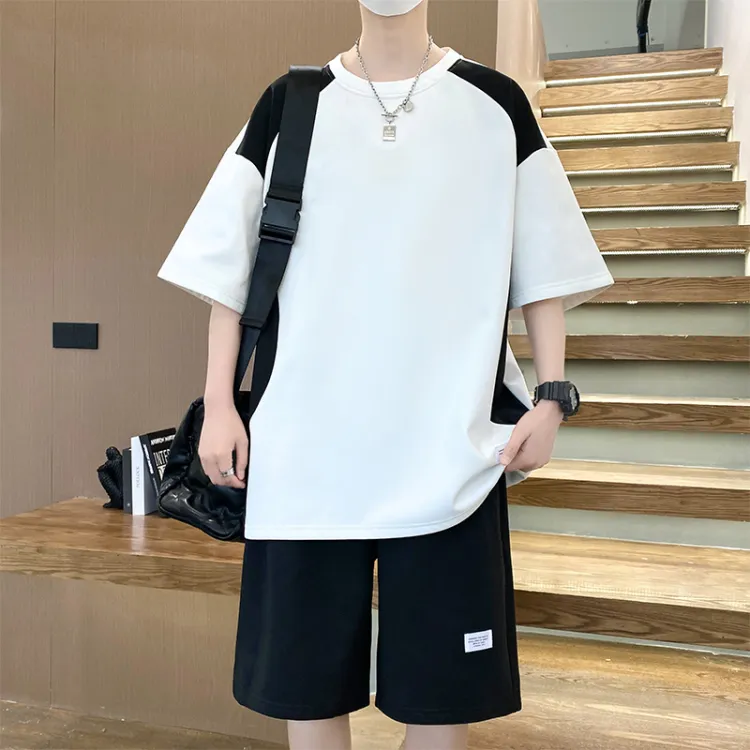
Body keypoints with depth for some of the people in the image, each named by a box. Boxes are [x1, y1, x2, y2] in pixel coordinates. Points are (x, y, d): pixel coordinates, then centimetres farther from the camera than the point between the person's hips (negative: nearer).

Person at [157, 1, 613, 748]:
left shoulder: (495, 104, 8)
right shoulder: (288, 105, 9)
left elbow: (543, 265, 7)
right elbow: (229, 264, 7)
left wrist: (551, 395, -2)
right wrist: (219, 403, 1)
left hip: (448, 441, 0)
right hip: (306, 437, 1)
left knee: (441, 680, 7)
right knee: (308, 665, 9)